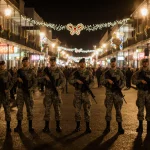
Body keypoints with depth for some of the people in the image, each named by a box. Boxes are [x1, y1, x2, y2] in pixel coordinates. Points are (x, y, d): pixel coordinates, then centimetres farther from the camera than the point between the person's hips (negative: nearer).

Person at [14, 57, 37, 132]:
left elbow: (35, 83, 0)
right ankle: (19, 126, 11)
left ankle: (30, 126, 10)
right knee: (19, 108, 4)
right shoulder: (19, 71, 7)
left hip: (28, 91, -1)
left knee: (30, 108, 2)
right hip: (20, 91, 2)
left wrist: (30, 89, -13)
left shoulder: (31, 71, 2)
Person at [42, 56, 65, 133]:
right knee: (47, 108, 1)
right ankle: (46, 126, 7)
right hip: (48, 91, 1)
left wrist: (60, 87, -15)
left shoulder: (59, 70, 2)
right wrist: (45, 77, -11)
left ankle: (58, 126, 12)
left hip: (56, 91, -1)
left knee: (57, 108, 4)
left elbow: (63, 80, 0)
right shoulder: (46, 70, 6)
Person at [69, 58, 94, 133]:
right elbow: (70, 80, 0)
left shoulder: (88, 72, 3)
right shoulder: (75, 72, 3)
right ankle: (78, 126, 14)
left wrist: (88, 86, -18)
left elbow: (92, 81, 1)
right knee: (77, 109, 3)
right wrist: (76, 80, -17)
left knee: (87, 109, 1)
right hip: (77, 92, 1)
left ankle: (87, 127, 8)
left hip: (86, 92, 0)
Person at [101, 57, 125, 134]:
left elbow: (123, 81, 4)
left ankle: (120, 127, 9)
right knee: (108, 109, 4)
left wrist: (120, 87, -14)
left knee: (118, 110, 2)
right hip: (109, 93, 0)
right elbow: (102, 81, 0)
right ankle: (108, 127, 13)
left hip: (117, 92, 0)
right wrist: (108, 80, -18)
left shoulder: (119, 72, 5)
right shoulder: (106, 72, 5)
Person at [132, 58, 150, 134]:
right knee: (140, 109, 2)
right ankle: (140, 126, 9)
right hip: (141, 92, -1)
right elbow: (133, 81, -4)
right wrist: (140, 81, -17)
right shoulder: (138, 72, 4)